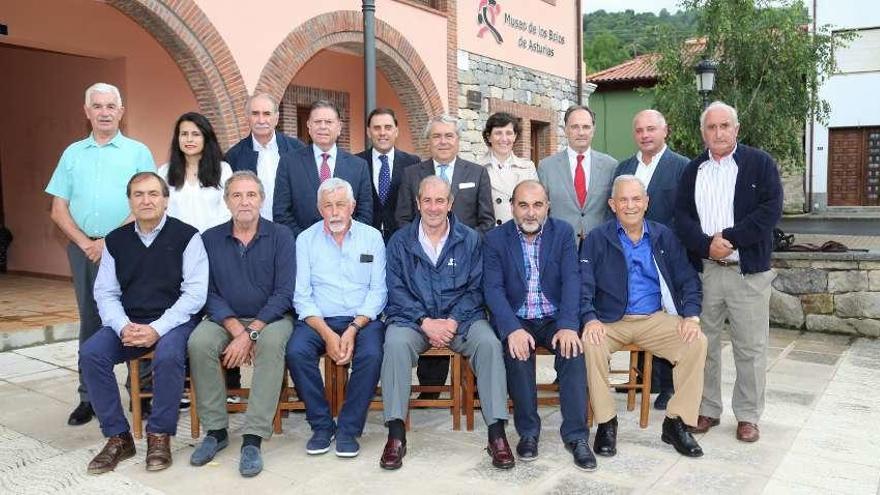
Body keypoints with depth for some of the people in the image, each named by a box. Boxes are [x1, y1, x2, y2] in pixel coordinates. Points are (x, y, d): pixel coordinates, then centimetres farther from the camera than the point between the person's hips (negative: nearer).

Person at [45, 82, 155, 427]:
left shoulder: (138, 152, 4)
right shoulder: (73, 154, 13)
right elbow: (59, 209, 10)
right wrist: (86, 243, -4)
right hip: (84, 248, 3)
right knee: (90, 322, 9)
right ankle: (89, 398, 17)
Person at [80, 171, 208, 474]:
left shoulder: (186, 236, -3)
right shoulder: (116, 240, 11)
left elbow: (195, 293, -9)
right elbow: (105, 293, 8)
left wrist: (157, 329, -19)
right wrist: (123, 327, -12)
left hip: (174, 322, -4)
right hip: (128, 323, 5)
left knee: (168, 355, -34)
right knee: (90, 353, -20)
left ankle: (160, 436, -13)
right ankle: (118, 437, -7)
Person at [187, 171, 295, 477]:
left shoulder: (280, 236, -3)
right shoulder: (211, 239, 3)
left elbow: (283, 293, -11)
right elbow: (209, 293, -2)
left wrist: (250, 334, -19)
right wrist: (236, 329, -17)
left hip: (270, 318, -2)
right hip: (225, 319, 2)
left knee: (272, 342, -34)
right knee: (198, 343, -27)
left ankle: (253, 438, -28)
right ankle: (216, 430, -10)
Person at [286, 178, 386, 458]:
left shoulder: (372, 237, 6)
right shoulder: (306, 240, 7)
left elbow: (378, 290, 0)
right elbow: (301, 295, -1)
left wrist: (353, 329, -15)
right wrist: (327, 333, -15)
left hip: (362, 319, 0)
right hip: (318, 319, 1)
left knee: (371, 355, -30)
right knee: (296, 352, -28)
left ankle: (349, 429, -12)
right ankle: (321, 426, -9)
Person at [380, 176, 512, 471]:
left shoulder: (470, 239, 7)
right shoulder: (400, 241, 6)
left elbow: (475, 288, 3)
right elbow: (396, 290, 1)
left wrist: (453, 322, -13)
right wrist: (425, 322, -14)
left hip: (461, 318, 0)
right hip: (413, 318, 0)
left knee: (489, 343, -28)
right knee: (396, 343, -32)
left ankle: (497, 434, -21)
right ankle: (396, 434, -23)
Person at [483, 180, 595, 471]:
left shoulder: (563, 233, 2)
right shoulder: (495, 239, -2)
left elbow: (571, 281, -7)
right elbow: (493, 288, -11)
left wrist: (568, 326, -23)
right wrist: (513, 329, -27)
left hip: (554, 318, 1)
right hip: (515, 319, -1)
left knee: (574, 349, -27)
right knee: (517, 350, -30)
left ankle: (576, 435, -15)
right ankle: (528, 431, -12)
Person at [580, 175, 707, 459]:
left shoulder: (664, 237, 11)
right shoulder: (597, 239, 3)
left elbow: (688, 280, 10)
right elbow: (584, 284, -5)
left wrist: (691, 316, -7)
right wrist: (590, 319, -23)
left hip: (655, 319, 3)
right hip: (610, 320, -2)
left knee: (697, 342, -21)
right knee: (590, 344, -32)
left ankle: (677, 422, -6)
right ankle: (606, 423, -13)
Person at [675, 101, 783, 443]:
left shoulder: (760, 163, 2)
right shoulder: (693, 170, 11)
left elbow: (771, 210, -8)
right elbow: (682, 216, 3)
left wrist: (729, 238, -14)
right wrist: (707, 245, -13)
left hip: (749, 270, -3)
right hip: (703, 270, 3)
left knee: (750, 348, 3)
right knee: (704, 344, 9)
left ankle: (748, 416, 18)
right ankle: (707, 409, 22)